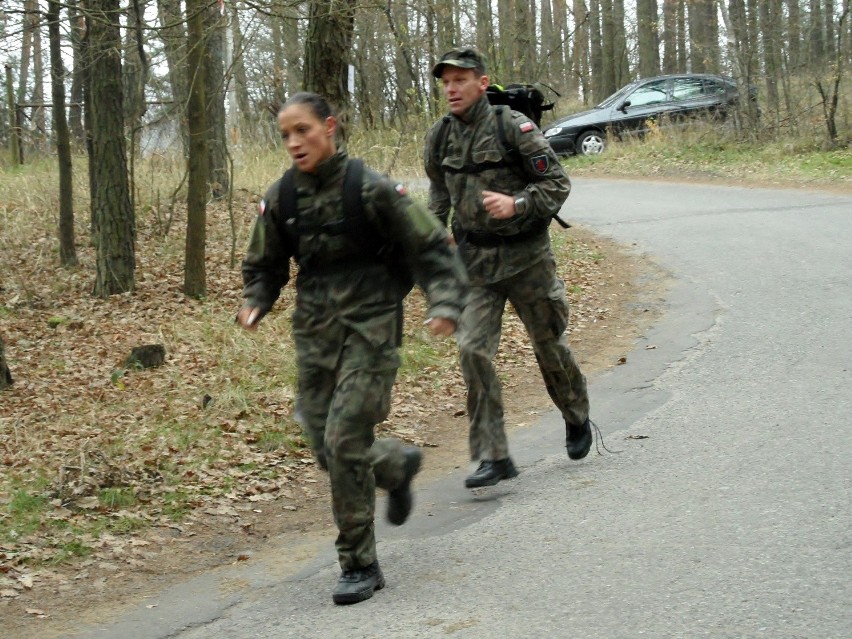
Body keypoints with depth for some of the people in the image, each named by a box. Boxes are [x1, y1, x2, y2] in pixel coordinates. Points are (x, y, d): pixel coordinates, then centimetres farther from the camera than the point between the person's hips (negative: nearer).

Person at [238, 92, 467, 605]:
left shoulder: (372, 190, -11)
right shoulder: (282, 198, 2)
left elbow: (432, 248, -5)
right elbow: (265, 266, 15)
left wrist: (446, 303, -19)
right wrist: (255, 303, -5)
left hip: (370, 327, -5)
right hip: (315, 332, 5)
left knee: (345, 441, -13)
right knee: (327, 447, 6)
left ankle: (360, 564, 1)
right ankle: (398, 465, 41)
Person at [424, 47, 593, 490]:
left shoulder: (514, 128, -13)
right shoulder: (440, 137, 2)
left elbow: (557, 183, -11)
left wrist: (516, 203, -26)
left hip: (524, 255, -3)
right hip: (474, 259, 3)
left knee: (549, 345, 13)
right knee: (473, 351, -11)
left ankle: (577, 419, 41)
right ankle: (493, 457, -8)